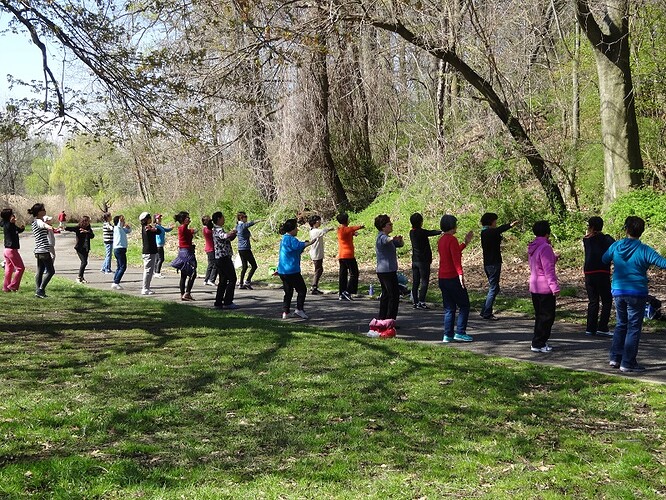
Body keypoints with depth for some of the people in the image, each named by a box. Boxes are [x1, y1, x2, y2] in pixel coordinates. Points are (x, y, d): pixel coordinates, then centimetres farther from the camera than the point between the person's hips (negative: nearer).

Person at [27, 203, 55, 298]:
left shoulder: (35, 222, 15)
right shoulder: (38, 221, -15)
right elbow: (43, 224, -41)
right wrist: (49, 227, -62)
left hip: (38, 251, 10)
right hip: (43, 250, -10)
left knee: (40, 271, 10)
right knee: (50, 271, -6)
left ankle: (38, 290, 10)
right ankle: (40, 290, -10)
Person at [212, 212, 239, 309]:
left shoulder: (216, 229, 16)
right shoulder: (219, 230, -14)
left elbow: (227, 239, 23)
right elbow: (225, 236, -34)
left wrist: (232, 235, 6)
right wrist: (232, 232, -16)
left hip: (219, 258, 10)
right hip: (224, 258, -10)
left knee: (223, 280, 12)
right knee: (232, 279, -3)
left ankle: (218, 302, 13)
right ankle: (228, 302, -3)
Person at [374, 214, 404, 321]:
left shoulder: (386, 237, 18)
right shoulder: (381, 237, -13)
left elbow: (401, 244, 19)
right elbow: (386, 240, -38)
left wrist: (400, 240, -6)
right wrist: (393, 238, -61)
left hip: (382, 271, 10)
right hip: (387, 271, -10)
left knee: (386, 295, 15)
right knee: (394, 296, -9)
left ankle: (381, 319, 20)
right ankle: (390, 321, -9)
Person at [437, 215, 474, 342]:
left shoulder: (441, 240, 15)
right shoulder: (452, 239, -13)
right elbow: (456, 258, -23)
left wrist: (466, 242, 26)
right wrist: (460, 273, -30)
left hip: (442, 278, 9)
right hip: (453, 278, -9)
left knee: (449, 308, 11)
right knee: (464, 305, 1)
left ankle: (448, 335, 9)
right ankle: (460, 333, -3)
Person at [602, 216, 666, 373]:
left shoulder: (616, 246, 1)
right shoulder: (644, 250, -13)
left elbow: (604, 259, 18)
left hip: (618, 291, 5)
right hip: (636, 294, -5)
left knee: (621, 325, 19)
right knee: (634, 328, 2)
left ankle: (615, 358, 20)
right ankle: (627, 363, 3)